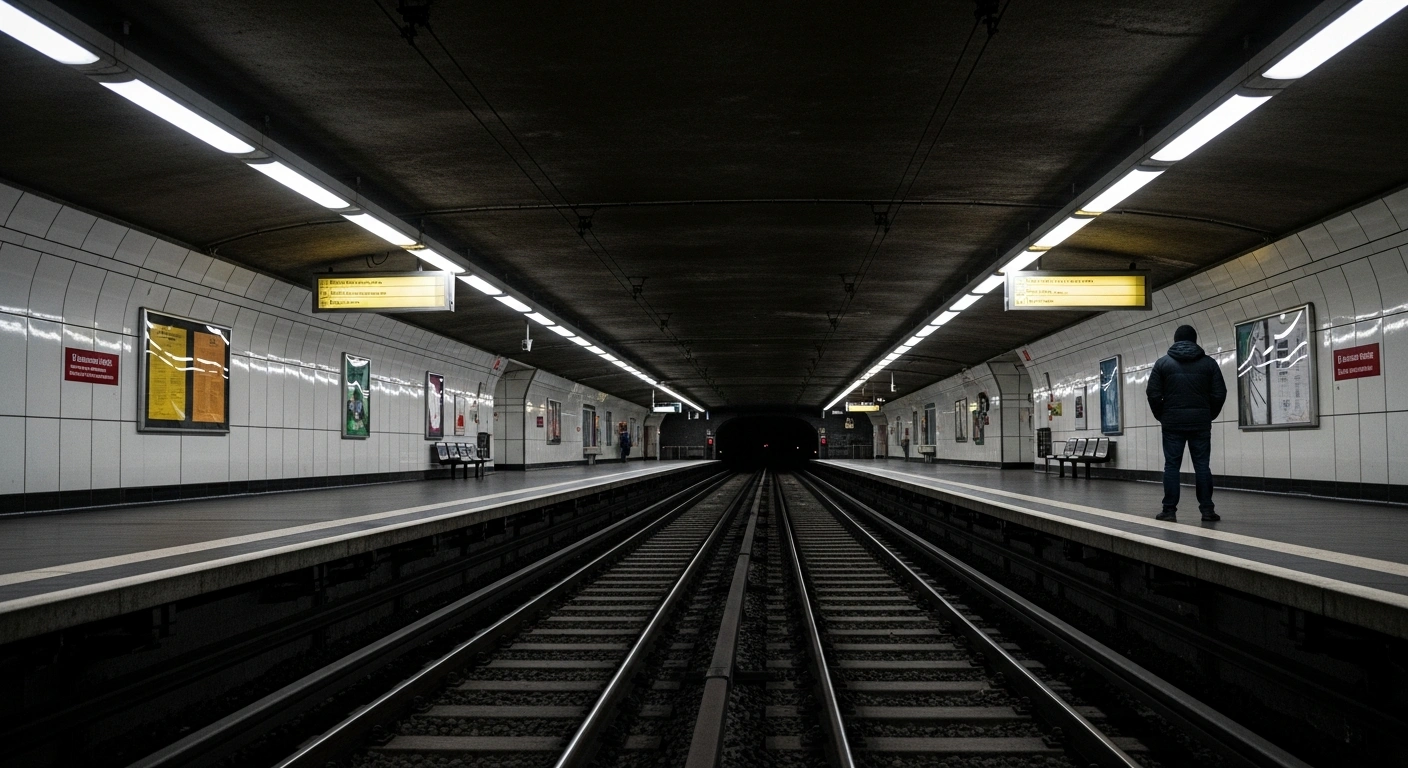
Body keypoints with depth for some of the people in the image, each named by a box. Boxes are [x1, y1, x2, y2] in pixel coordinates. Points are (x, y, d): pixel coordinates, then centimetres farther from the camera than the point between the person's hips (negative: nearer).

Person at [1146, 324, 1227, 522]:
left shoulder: (1163, 363, 2)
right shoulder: (1208, 363, 4)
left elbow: (1153, 394, -2)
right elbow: (1219, 394, 2)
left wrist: (1162, 416, 11)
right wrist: (1209, 415, 14)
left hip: (1173, 423, -1)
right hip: (1200, 422, 1)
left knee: (1171, 466, 1)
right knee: (1202, 465, 5)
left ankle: (1169, 510, 0)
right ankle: (1207, 509, 5)